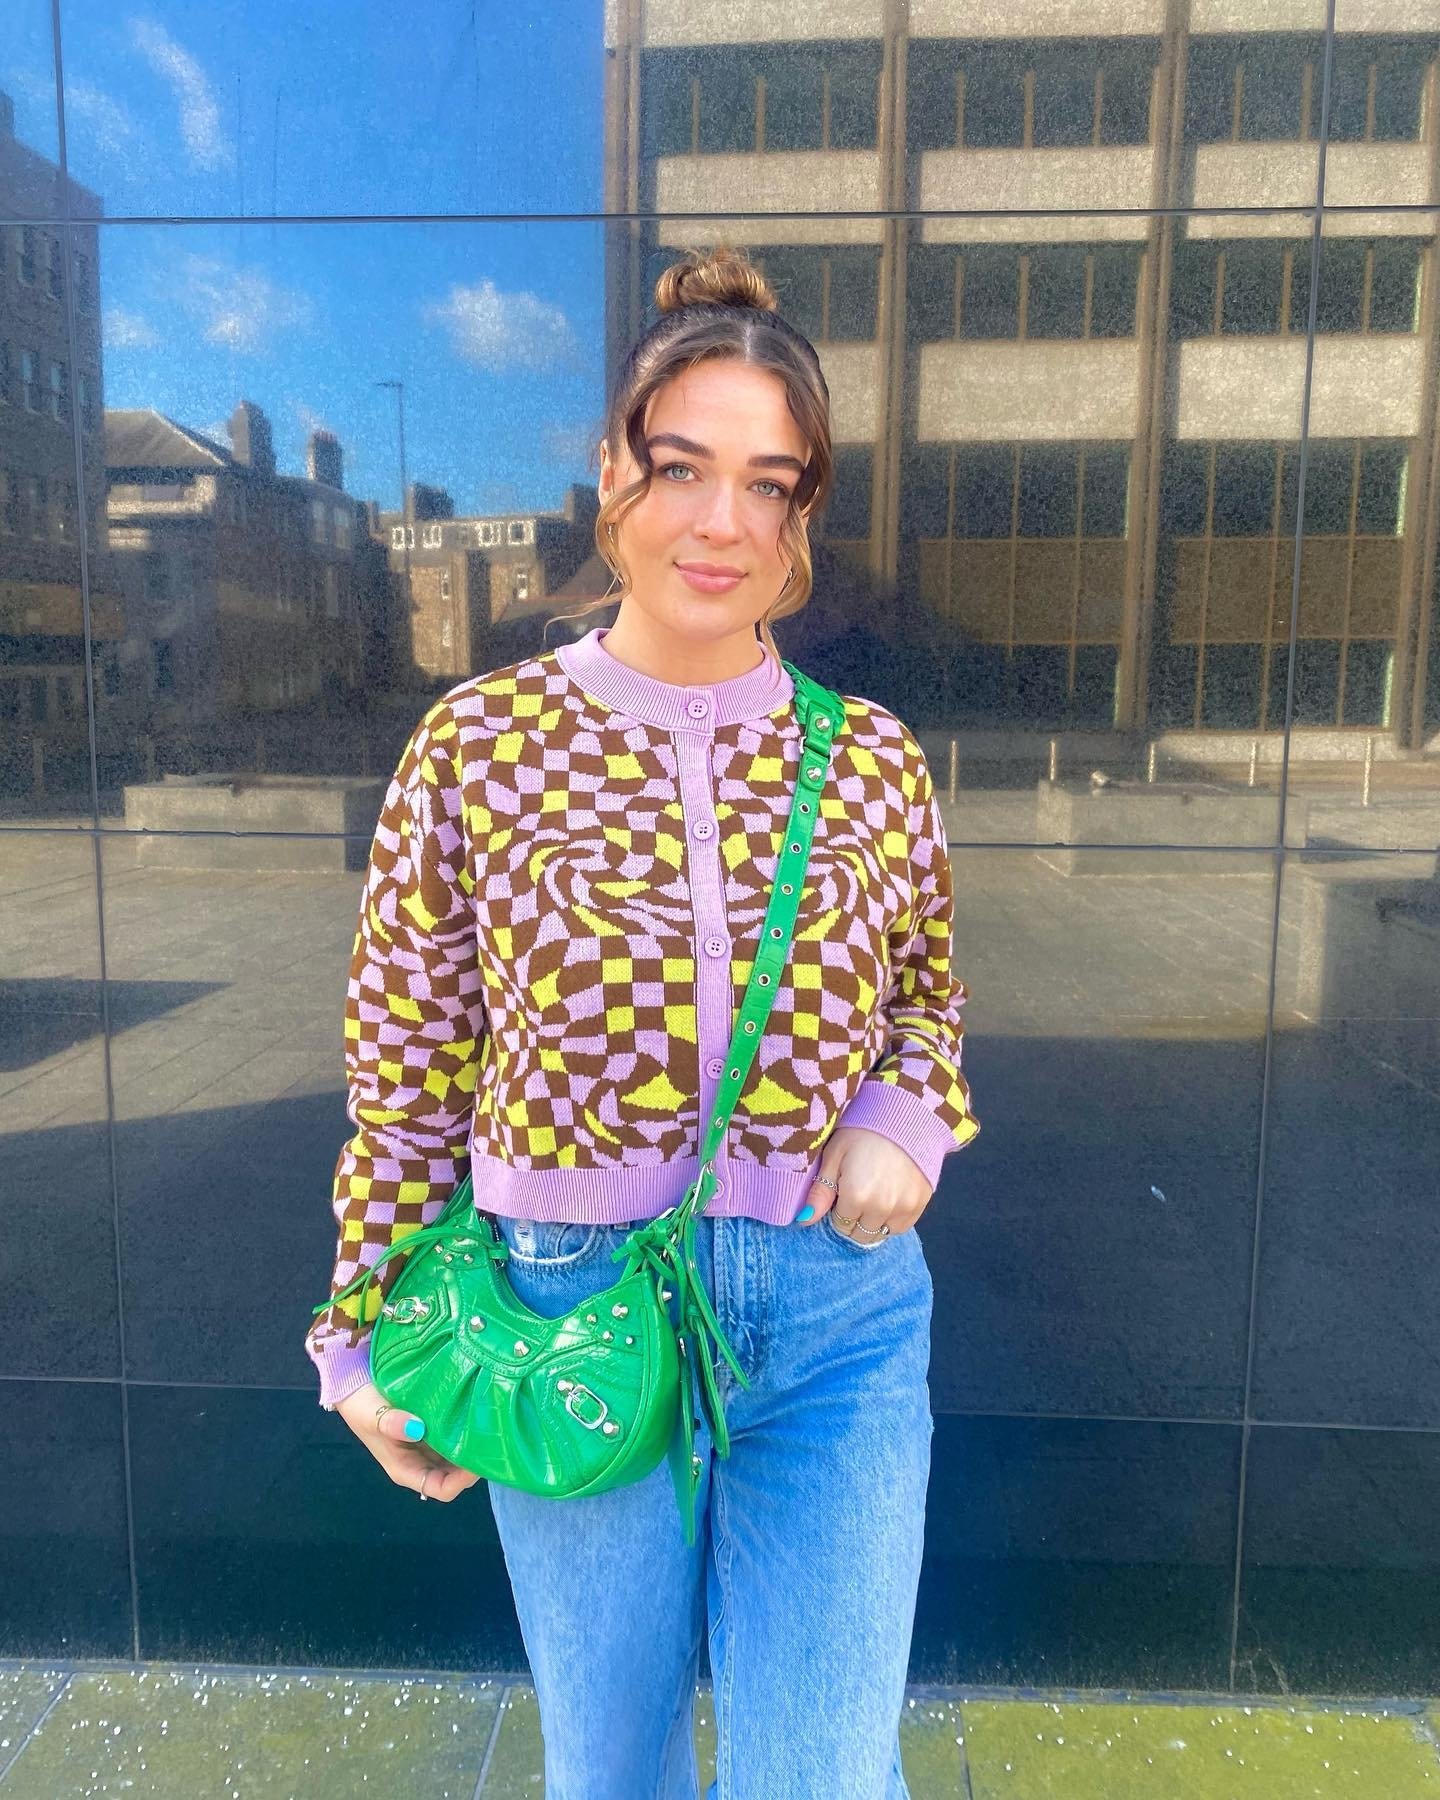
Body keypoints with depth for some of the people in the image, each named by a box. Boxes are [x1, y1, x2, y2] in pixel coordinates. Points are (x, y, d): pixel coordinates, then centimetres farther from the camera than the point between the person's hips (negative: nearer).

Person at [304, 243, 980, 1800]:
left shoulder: (871, 755, -1)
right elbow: (403, 1065, -1)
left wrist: (907, 1115, -8)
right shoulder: (479, 744, -6)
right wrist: (365, 1336, 1)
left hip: (839, 1323, 1)